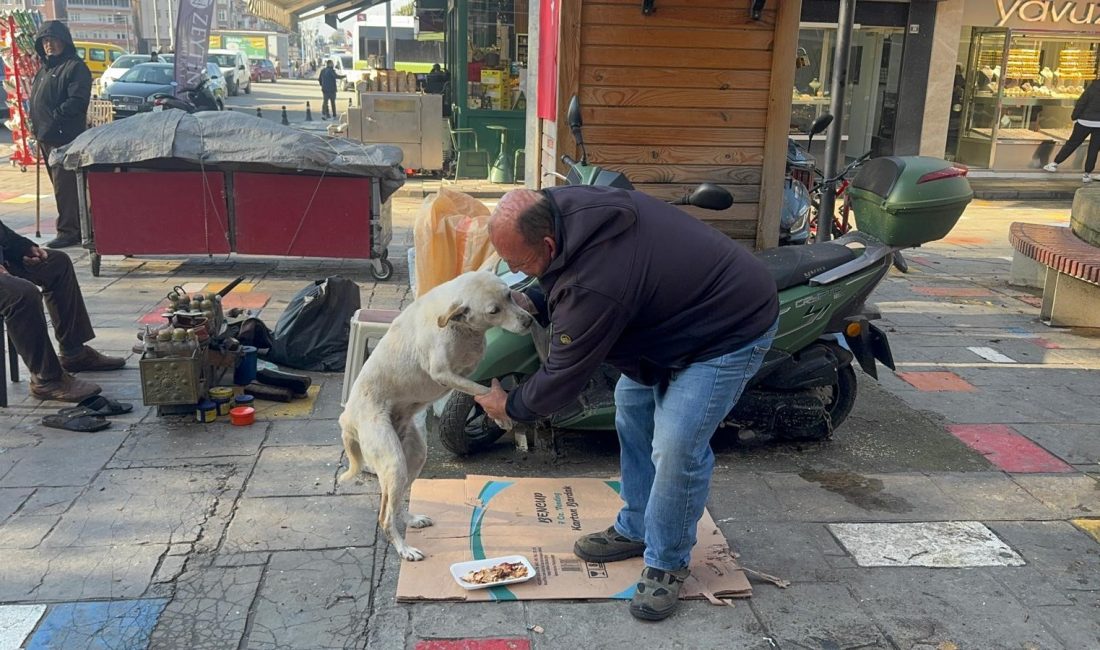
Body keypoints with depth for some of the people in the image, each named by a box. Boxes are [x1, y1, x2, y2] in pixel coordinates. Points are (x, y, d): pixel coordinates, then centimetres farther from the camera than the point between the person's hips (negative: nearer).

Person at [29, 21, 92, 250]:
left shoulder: (75, 67, -6)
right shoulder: (44, 69, 22)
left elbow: (78, 101, -17)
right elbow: (36, 100, 27)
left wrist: (54, 118, -20)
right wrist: (37, 125, 12)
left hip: (65, 137, -10)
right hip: (46, 137, 10)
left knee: (64, 185, -11)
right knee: (60, 184, 12)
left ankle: (68, 231, -7)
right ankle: (77, 228, 19)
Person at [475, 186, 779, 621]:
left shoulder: (593, 287, -37)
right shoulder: (562, 205, -11)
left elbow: (563, 378, -22)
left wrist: (509, 406, -4)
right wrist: (531, 302, -9)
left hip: (732, 328, -10)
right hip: (677, 312, 10)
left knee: (677, 446, -15)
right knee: (632, 404, 14)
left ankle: (667, 562, 8)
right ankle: (636, 529, 28)